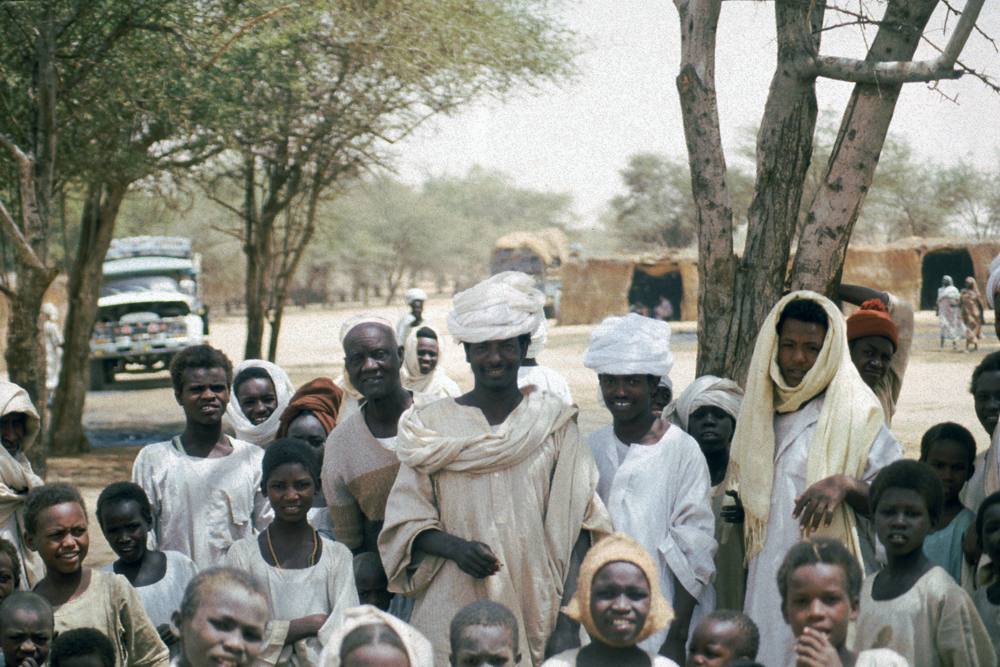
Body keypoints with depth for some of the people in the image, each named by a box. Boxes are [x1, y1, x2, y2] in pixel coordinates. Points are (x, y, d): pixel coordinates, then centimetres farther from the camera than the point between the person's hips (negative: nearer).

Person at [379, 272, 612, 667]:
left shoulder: (556, 425, 6)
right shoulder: (432, 425, 7)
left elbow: (573, 530, 2)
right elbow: (406, 520, 6)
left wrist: (568, 621, -7)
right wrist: (454, 547, -14)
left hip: (535, 611, 0)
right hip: (452, 615, 0)